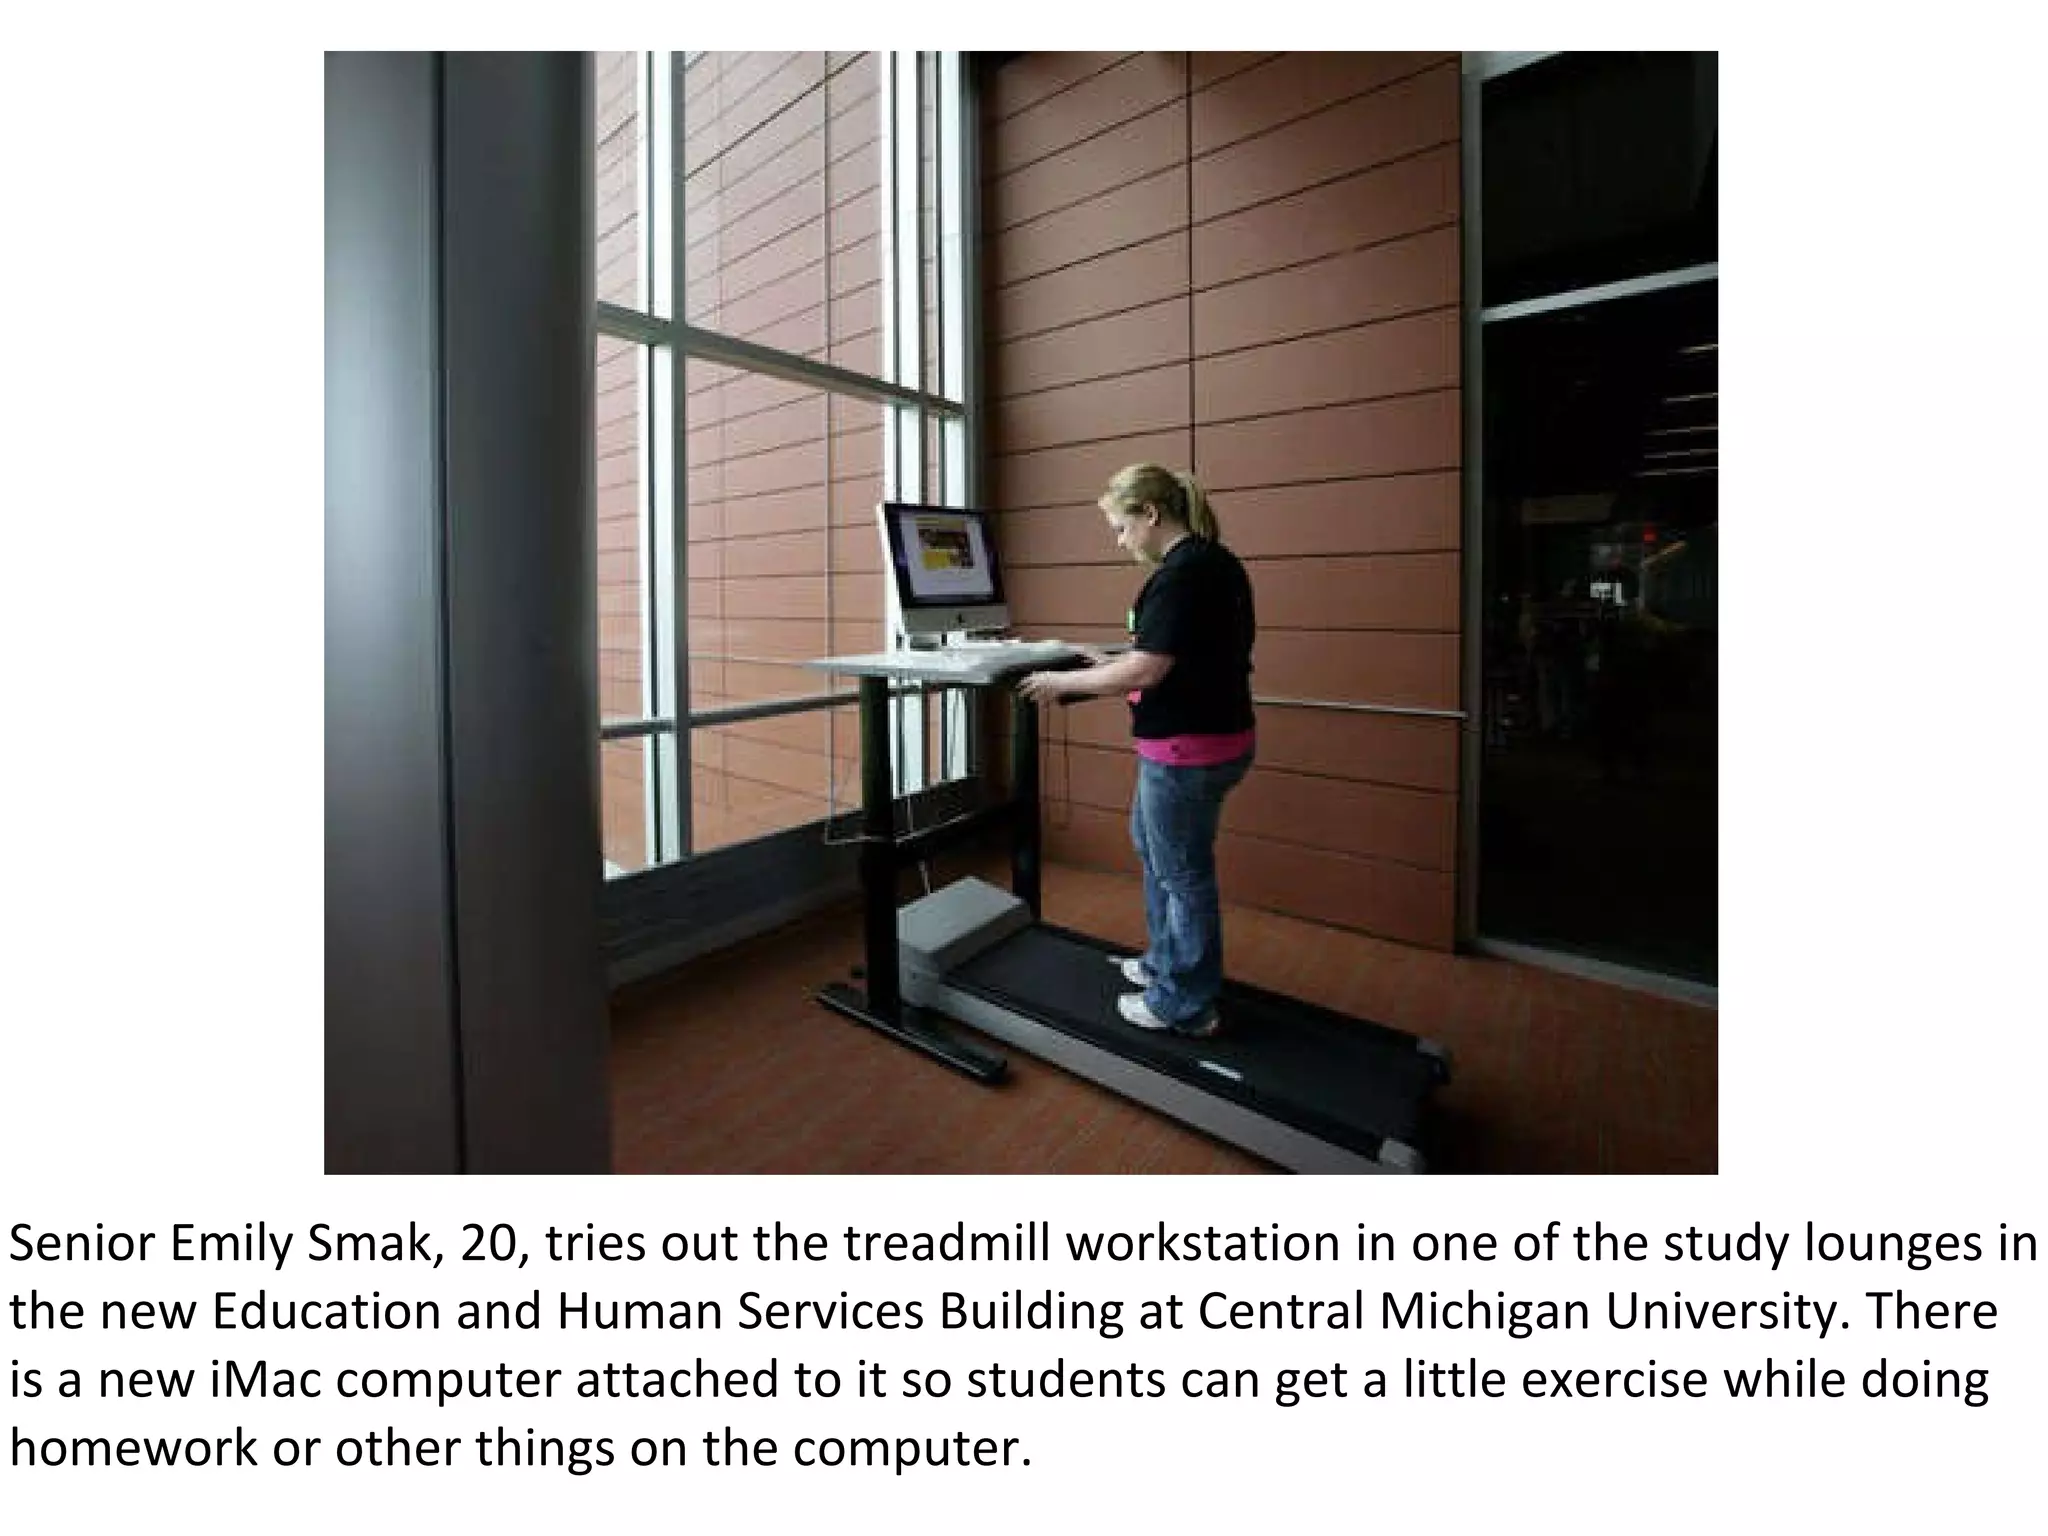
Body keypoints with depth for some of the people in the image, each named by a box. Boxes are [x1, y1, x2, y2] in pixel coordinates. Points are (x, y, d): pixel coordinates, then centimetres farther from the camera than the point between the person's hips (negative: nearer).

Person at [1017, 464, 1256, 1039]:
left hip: (1188, 749, -10)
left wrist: (1063, 681, -14)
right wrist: (1118, 667, 13)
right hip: (1216, 733, 10)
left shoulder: (1179, 574, -21)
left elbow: (1147, 670, -25)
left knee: (1183, 873, 4)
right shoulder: (1216, 562, 10)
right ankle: (1165, 962, 40)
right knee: (1150, 842, 25)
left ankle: (1186, 1006, 22)